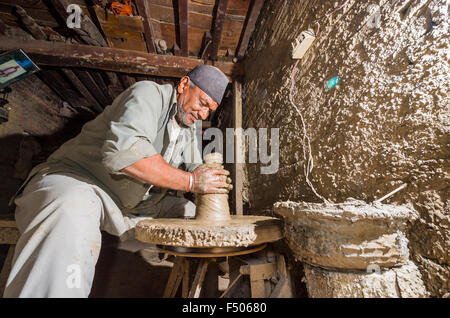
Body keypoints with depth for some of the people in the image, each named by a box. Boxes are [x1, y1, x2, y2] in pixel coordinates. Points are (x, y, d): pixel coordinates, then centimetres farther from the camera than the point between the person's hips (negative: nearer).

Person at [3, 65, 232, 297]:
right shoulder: (149, 93, -16)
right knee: (72, 214, -41)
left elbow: (193, 169, 11)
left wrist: (213, 181, -13)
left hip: (133, 204, 8)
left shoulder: (189, 127, 11)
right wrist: (190, 181, -30)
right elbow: (124, 150, -34)